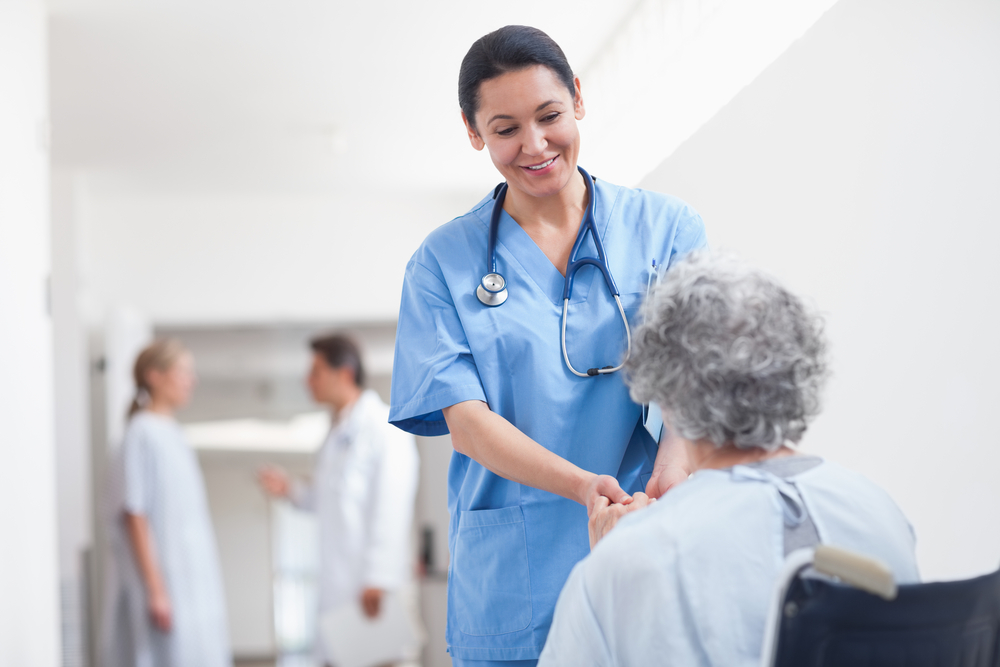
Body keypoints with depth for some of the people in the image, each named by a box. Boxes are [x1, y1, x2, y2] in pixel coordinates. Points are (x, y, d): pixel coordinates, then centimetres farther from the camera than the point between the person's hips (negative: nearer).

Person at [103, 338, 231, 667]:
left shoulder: (174, 434, 13)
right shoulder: (142, 434, -12)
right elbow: (134, 517, -16)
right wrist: (156, 590, -20)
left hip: (193, 585, 9)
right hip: (165, 583, -8)